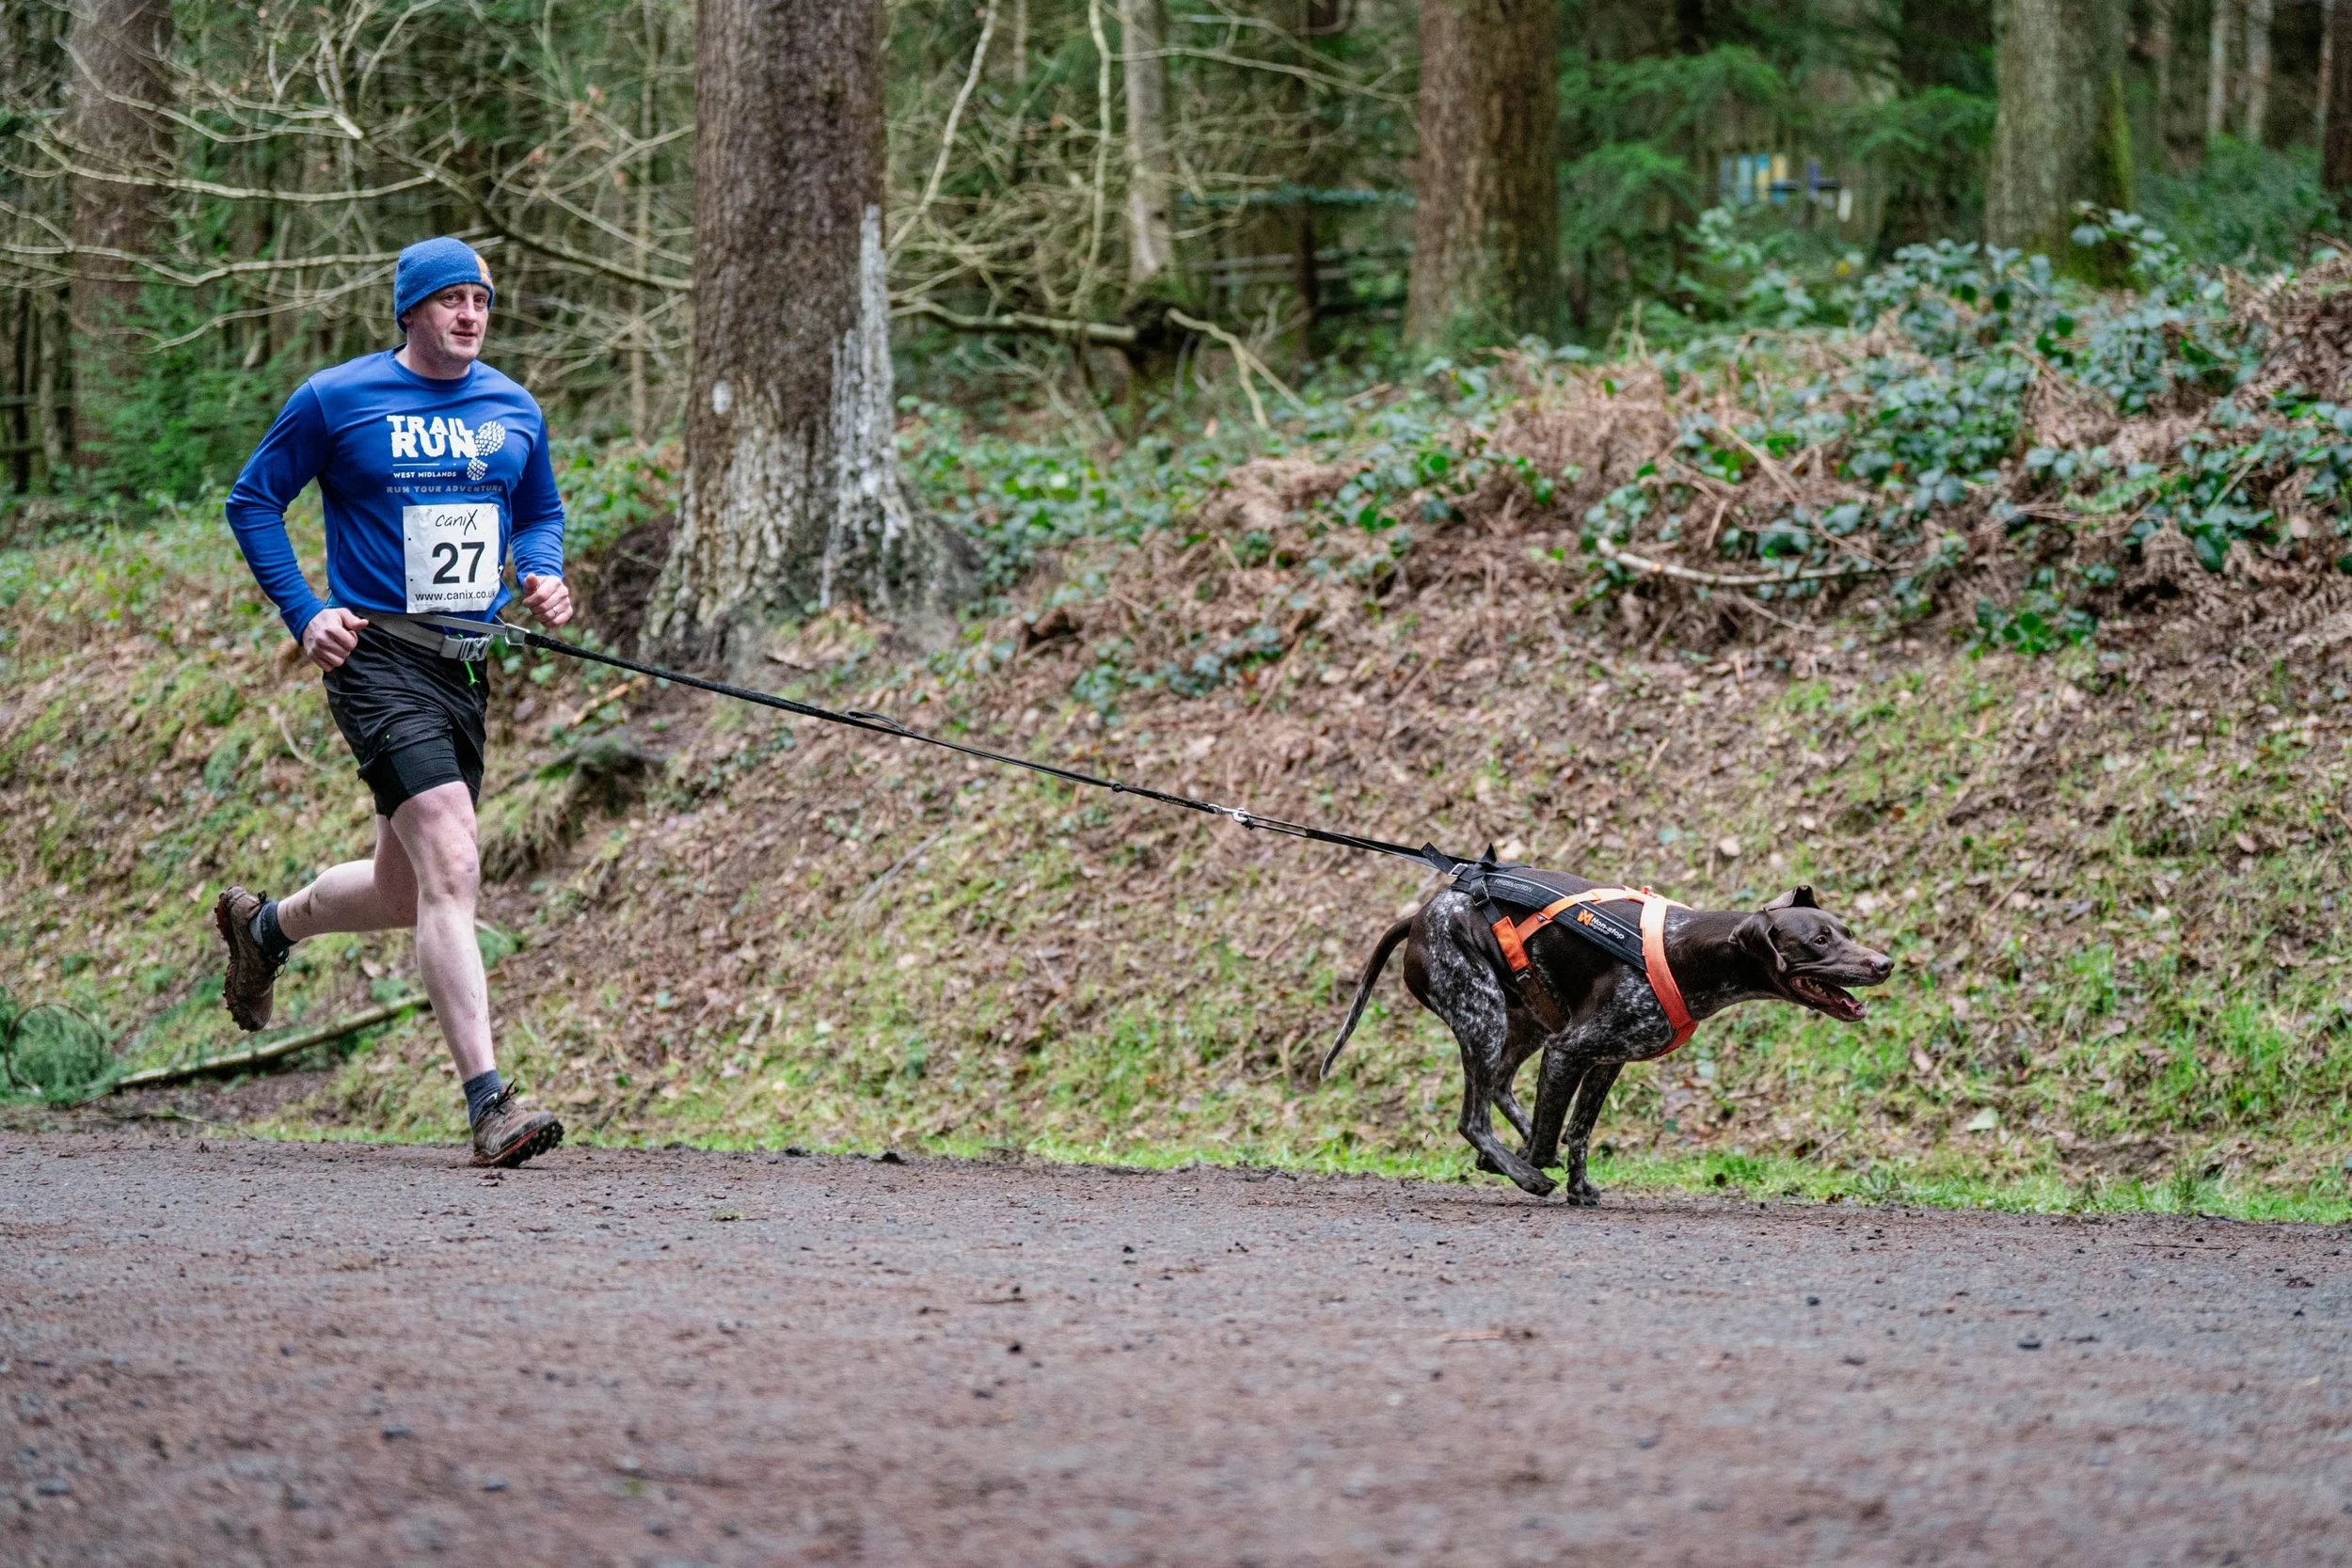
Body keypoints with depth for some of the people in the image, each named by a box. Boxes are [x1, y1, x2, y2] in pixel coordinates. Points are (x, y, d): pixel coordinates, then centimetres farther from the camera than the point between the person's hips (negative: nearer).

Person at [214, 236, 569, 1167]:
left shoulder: (514, 411, 11)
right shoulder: (336, 401, -3)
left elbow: (541, 512, 26)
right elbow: (253, 501, 4)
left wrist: (543, 573, 3)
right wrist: (305, 613, -7)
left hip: (467, 668, 7)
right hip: (378, 660, -6)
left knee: (403, 893, 16)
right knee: (451, 870, -19)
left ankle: (267, 925, 48)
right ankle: (488, 1103, -22)